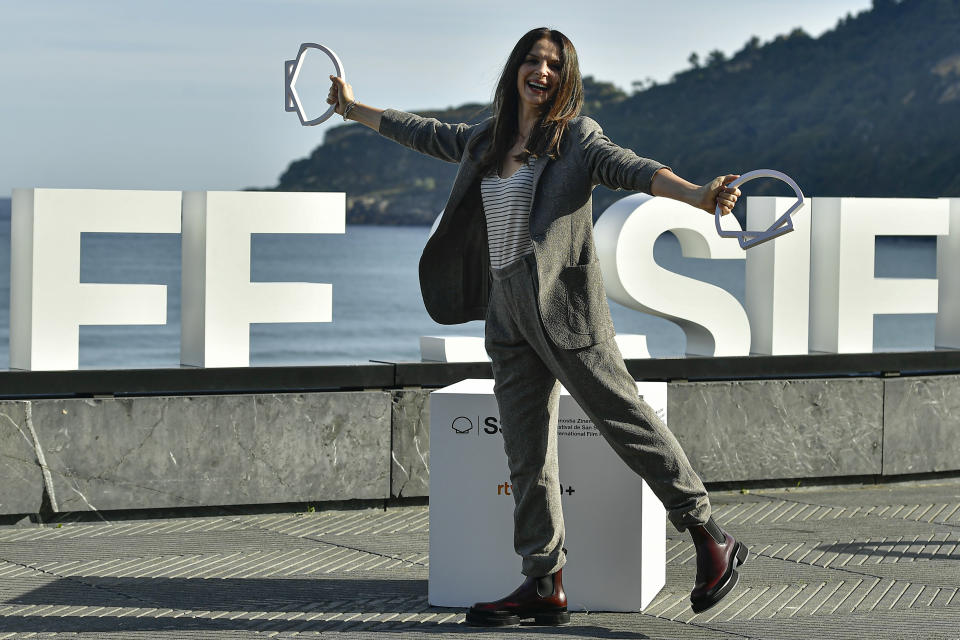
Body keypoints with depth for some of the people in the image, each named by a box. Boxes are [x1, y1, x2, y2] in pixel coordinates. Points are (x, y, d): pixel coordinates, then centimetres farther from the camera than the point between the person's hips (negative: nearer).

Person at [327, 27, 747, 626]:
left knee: (626, 420, -7)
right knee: (527, 451, 4)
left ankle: (714, 541, 2)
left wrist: (697, 193, -36)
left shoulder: (577, 135, -3)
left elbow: (629, 167, -18)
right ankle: (545, 584, 9)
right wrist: (355, 109, 42)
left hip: (564, 304, -6)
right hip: (508, 311, 6)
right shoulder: (485, 139, 16)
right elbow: (427, 133, 31)